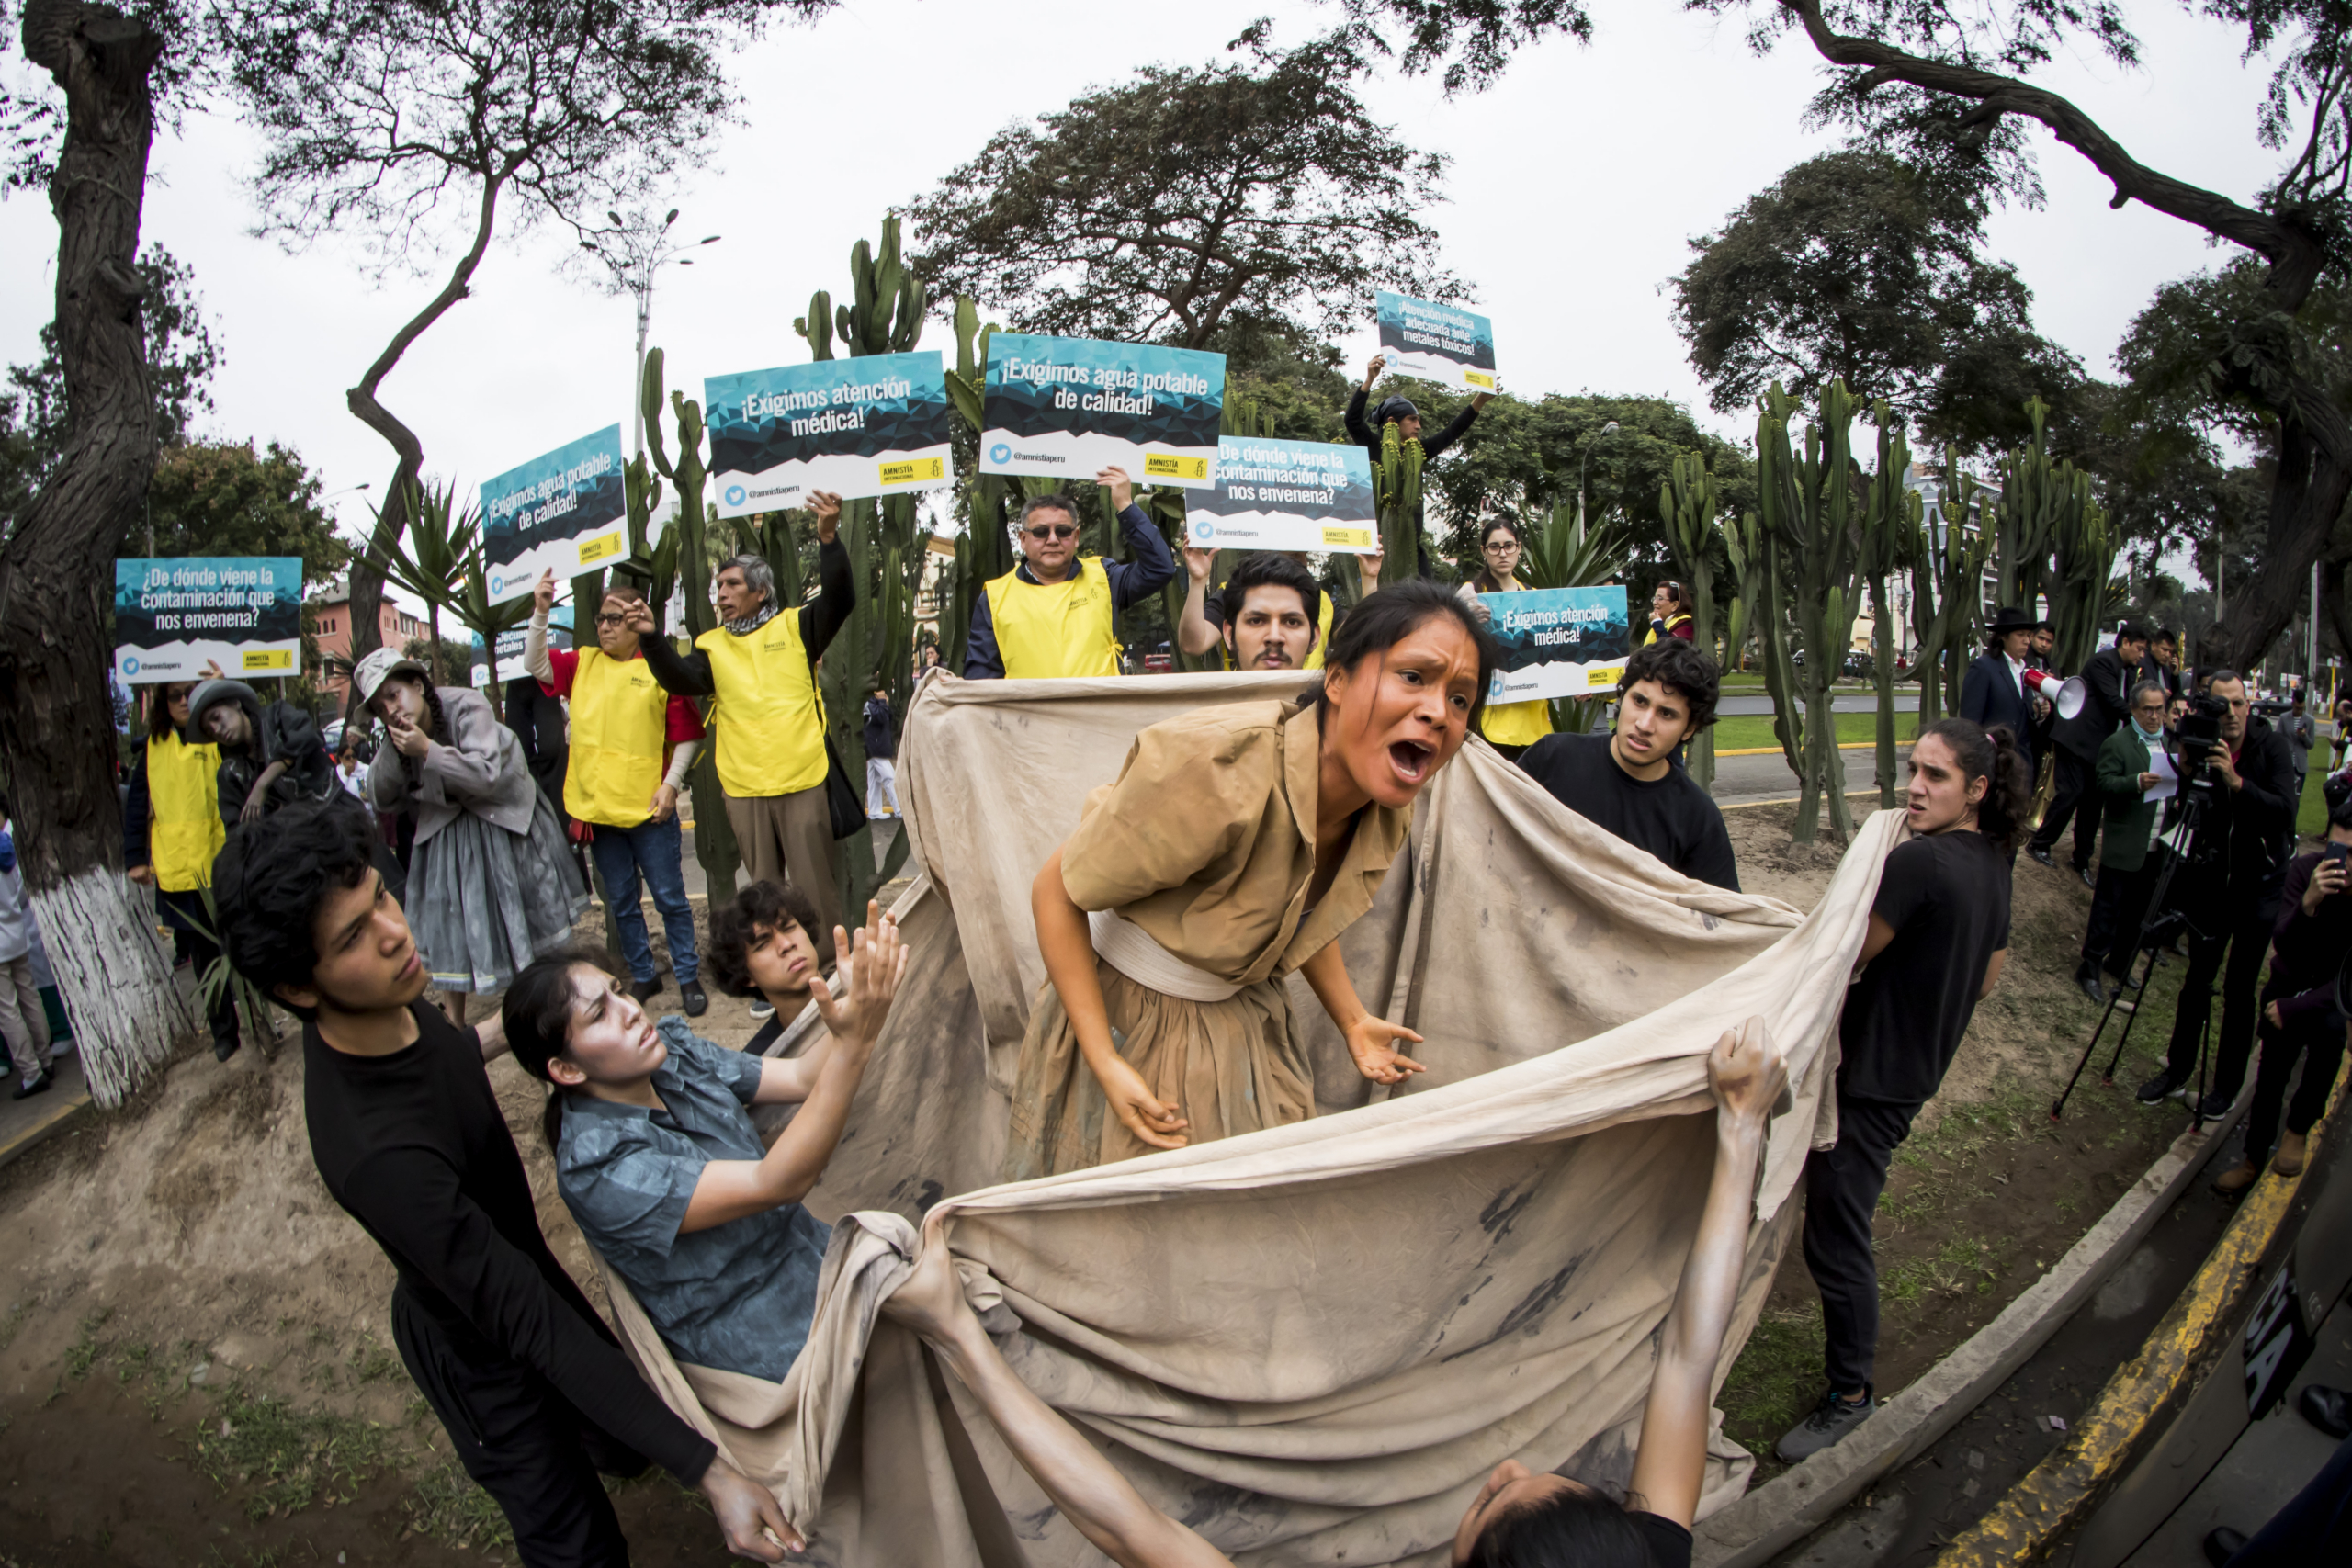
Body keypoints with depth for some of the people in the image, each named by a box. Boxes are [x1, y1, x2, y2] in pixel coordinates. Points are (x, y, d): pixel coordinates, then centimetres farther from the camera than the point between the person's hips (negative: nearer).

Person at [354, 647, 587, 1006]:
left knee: (521, 926, 8)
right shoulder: (400, 737, -6)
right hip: (445, 835, 4)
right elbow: (381, 800, -7)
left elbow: (486, 775, -31)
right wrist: (393, 750, -20)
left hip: (503, 825, -4)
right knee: (446, 930, 4)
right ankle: (454, 1025, 19)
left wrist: (428, 750, -34)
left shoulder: (466, 707, -22)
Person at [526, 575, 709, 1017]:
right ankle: (642, 976, 26)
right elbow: (535, 665, 2)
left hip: (648, 810, -4)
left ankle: (688, 977, 12)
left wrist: (671, 784, -11)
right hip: (596, 807, 5)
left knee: (670, 898, 2)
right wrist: (540, 613, -9)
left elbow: (686, 735, -3)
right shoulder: (582, 664, 10)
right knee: (620, 903, 14)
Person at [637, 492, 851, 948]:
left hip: (802, 779, -3)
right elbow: (681, 680, -5)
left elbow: (840, 600, -11)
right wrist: (651, 640, -20)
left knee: (817, 885, 3)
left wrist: (829, 538, -24)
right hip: (743, 788, 3)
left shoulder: (795, 627, 3)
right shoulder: (712, 645, 10)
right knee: (764, 887, 14)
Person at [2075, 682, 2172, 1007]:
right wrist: (2136, 782, -33)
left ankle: (2119, 966, 28)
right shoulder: (2117, 744, -8)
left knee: (2137, 913, 15)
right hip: (2123, 847, -7)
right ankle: (2089, 969, 7)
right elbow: (2103, 783, -18)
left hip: (2157, 849, 7)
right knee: (2108, 909, -1)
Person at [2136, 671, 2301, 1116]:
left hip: (2259, 886, -2)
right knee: (2197, 979, 10)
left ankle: (2228, 1086, 18)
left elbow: (2285, 810, -21)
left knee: (2239, 989, 4)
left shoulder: (2271, 746, -11)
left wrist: (2236, 781, -34)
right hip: (2211, 879, 2)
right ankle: (2177, 1072, 22)